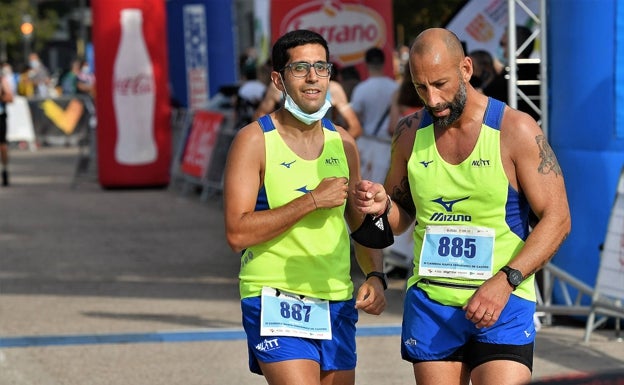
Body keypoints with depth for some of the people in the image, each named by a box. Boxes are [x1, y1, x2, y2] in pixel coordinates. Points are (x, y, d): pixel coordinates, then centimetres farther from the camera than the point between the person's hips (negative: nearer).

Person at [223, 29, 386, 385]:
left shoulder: (343, 143, 10)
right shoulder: (254, 141, -7)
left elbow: (362, 224, 20)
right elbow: (237, 232, -16)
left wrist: (375, 276, 2)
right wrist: (312, 200, -17)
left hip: (338, 304, 6)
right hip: (277, 304, -6)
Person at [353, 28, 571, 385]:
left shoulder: (516, 130, -7)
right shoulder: (411, 136, 6)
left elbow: (557, 218, -9)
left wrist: (506, 280, -20)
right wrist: (381, 206, -6)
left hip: (503, 305, -4)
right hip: (430, 302, 4)